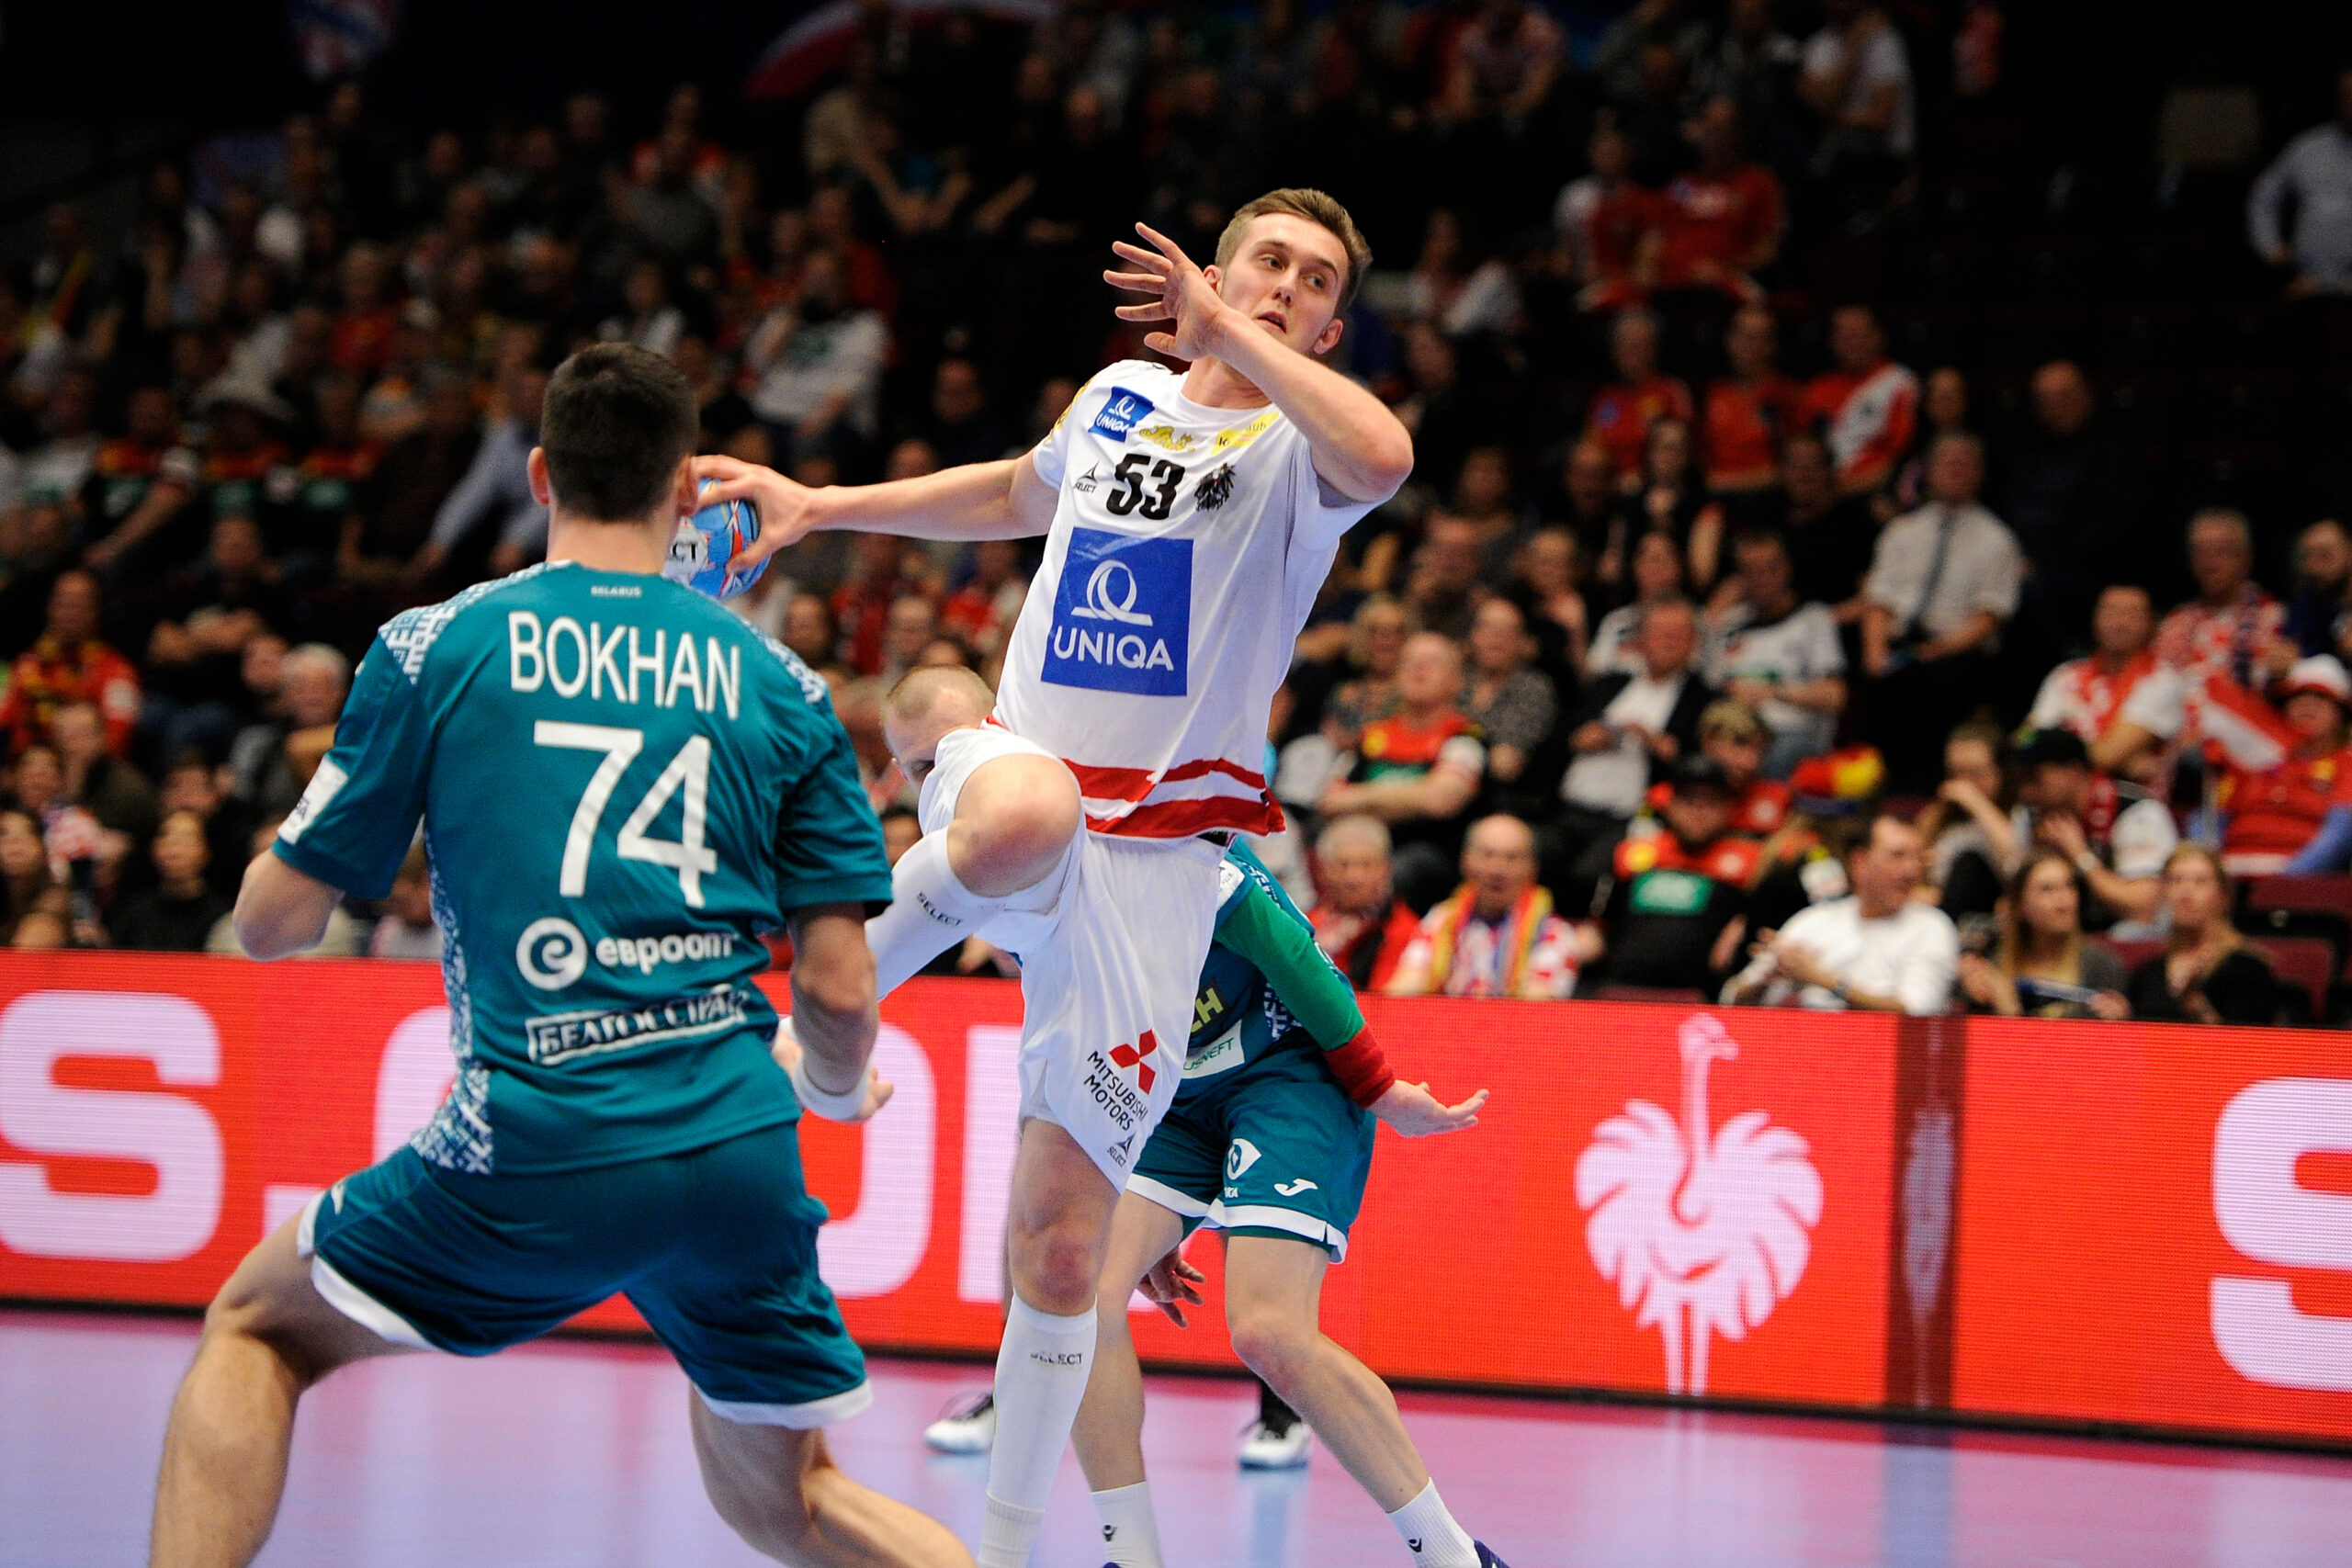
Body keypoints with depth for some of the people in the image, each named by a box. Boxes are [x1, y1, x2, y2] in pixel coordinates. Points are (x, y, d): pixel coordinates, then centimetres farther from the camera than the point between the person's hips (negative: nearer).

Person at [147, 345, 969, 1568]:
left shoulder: (434, 647, 3)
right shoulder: (780, 687, 9)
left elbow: (274, 926, 5)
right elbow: (840, 987, 6)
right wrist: (838, 1090, 28)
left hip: (535, 1152, -3)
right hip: (744, 1161, 3)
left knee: (256, 1328, 20)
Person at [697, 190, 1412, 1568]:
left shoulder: (1299, 448, 1)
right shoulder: (1122, 396, 14)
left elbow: (1384, 458, -26)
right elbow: (1018, 494, 36)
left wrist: (1227, 333, -19)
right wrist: (815, 507, 34)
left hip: (1154, 861, -1)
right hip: (1025, 772, 1)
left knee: (1062, 1243, -1)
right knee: (1025, 819, -42)